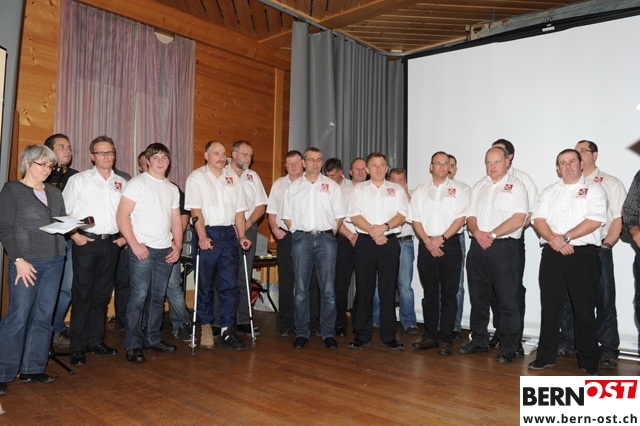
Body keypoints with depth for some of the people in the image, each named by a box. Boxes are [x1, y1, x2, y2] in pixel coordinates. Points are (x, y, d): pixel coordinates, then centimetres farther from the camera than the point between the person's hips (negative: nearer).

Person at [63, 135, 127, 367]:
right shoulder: (79, 180, 2)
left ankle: (96, 340, 21)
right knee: (82, 295, -1)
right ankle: (77, 347, 8)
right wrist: (75, 235, -10)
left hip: (111, 244, 3)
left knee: (102, 295, 10)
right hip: (86, 243, -3)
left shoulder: (122, 183, 12)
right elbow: (63, 212, -2)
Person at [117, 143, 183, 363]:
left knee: (158, 297, 11)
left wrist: (177, 245, 4)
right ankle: (133, 345, 7)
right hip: (142, 249, -5)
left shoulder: (172, 189, 15)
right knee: (138, 297, -4)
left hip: (166, 251, 6)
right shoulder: (137, 183, -2)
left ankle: (153, 339, 23)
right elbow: (122, 215, -9)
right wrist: (135, 244, -14)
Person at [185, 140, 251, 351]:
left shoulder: (233, 179, 15)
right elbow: (195, 210, -8)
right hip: (208, 235, -3)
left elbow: (239, 210, 12)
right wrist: (202, 236, -19)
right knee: (205, 284, 5)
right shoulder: (196, 177, 2)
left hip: (229, 234, 4)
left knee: (230, 284, 1)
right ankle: (206, 327, 21)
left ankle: (227, 331, 6)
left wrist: (242, 236, 1)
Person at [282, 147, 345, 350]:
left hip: (326, 238, 0)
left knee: (328, 289, 0)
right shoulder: (293, 187, 12)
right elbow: (287, 216, 11)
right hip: (301, 238, 1)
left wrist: (329, 234, 2)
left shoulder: (332, 186, 10)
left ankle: (328, 333, 10)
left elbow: (339, 216, 9)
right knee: (300, 289, 4)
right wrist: (298, 232, 3)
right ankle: (301, 333, 14)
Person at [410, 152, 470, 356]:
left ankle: (445, 340, 5)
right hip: (426, 246, 3)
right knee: (430, 294, 9)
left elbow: (461, 218, -6)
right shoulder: (420, 190, 11)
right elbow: (415, 219, 5)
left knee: (448, 295, 0)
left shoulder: (460, 189, 3)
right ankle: (430, 335, 17)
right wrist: (428, 241, -8)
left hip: (450, 245, -2)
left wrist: (441, 238, -13)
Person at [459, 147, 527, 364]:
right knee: (478, 297, 12)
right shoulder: (478, 186, 16)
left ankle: (508, 348, 9)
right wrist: (477, 232, -9)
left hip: (504, 247, -5)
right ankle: (479, 340, 25)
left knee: (507, 300, -2)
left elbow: (518, 219, -11)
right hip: (477, 247, 5)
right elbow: (470, 216, 11)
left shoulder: (516, 186, 0)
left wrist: (492, 234, -16)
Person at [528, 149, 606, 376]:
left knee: (584, 310, 1)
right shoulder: (549, 192, 15)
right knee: (549, 307, 7)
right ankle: (546, 355, 17)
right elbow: (538, 220, 4)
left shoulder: (594, 189, 4)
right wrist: (554, 240, -13)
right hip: (551, 255, 4)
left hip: (583, 254, -3)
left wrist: (566, 237, -14)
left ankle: (589, 362, 12)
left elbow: (594, 221, -10)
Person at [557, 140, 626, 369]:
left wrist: (606, 245, -11)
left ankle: (608, 351, 7)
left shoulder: (610, 183, 6)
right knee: (567, 299, 8)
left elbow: (619, 219, -1)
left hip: (597, 250, -3)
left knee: (604, 301, -1)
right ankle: (567, 342, 20)